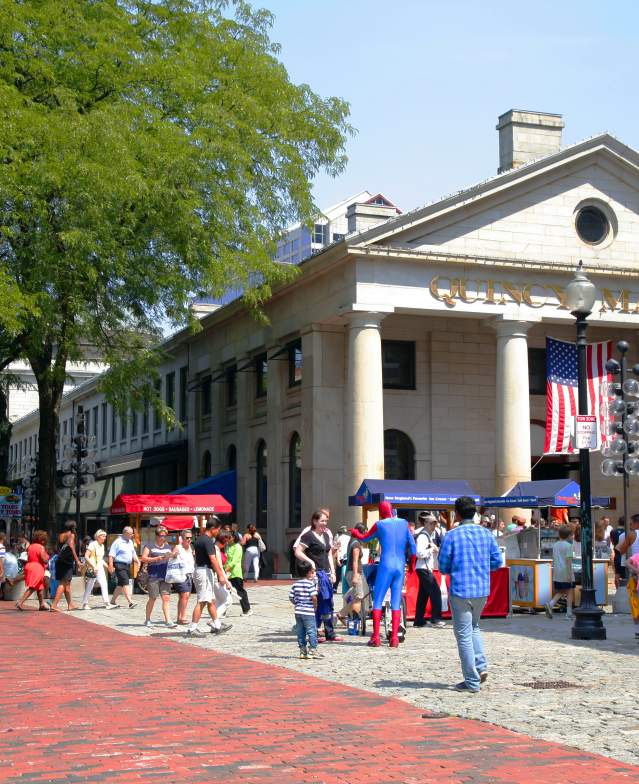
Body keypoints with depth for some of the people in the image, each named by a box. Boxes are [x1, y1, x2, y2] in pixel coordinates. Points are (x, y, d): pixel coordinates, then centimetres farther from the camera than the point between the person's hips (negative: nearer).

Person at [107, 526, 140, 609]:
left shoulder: (130, 542, 16)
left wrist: (138, 561, 11)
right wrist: (110, 565, -19)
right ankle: (130, 602, -23)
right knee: (125, 583, -16)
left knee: (121, 584, 13)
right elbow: (111, 554, -12)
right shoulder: (118, 542, -9)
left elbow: (133, 553, 26)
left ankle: (113, 601, 23)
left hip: (127, 565, 9)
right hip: (119, 565, -9)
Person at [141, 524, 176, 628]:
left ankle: (168, 621, -8)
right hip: (154, 576, -4)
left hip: (165, 576, 4)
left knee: (166, 598, -5)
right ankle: (147, 620, 17)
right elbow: (143, 558, -7)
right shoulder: (149, 546, 2)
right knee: (152, 598, 2)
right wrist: (156, 559, -17)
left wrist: (172, 557, 2)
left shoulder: (168, 547, 17)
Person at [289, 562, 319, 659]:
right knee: (312, 631, 1)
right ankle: (312, 650, 2)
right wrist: (316, 606, -3)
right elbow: (314, 597, -18)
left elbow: (291, 597, 6)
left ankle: (302, 651, 17)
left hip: (298, 611, 6)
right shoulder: (311, 584, -11)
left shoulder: (295, 584, 7)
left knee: (300, 632, 12)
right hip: (308, 612, -6)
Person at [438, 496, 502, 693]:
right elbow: (497, 561, 6)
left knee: (463, 634, 3)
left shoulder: (451, 536, -9)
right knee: (473, 627, 25)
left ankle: (472, 682, 4)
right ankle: (481, 666, 7)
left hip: (460, 590, -5)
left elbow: (443, 567, -6)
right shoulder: (486, 534, 4)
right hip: (482, 590, 5)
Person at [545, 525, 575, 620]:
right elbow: (568, 560, -15)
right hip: (566, 572, -6)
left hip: (557, 573, 6)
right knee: (570, 591, 4)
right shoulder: (568, 545, -10)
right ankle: (569, 613, 4)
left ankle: (550, 605, -11)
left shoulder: (555, 545, 11)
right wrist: (570, 574, -15)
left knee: (560, 592, 13)